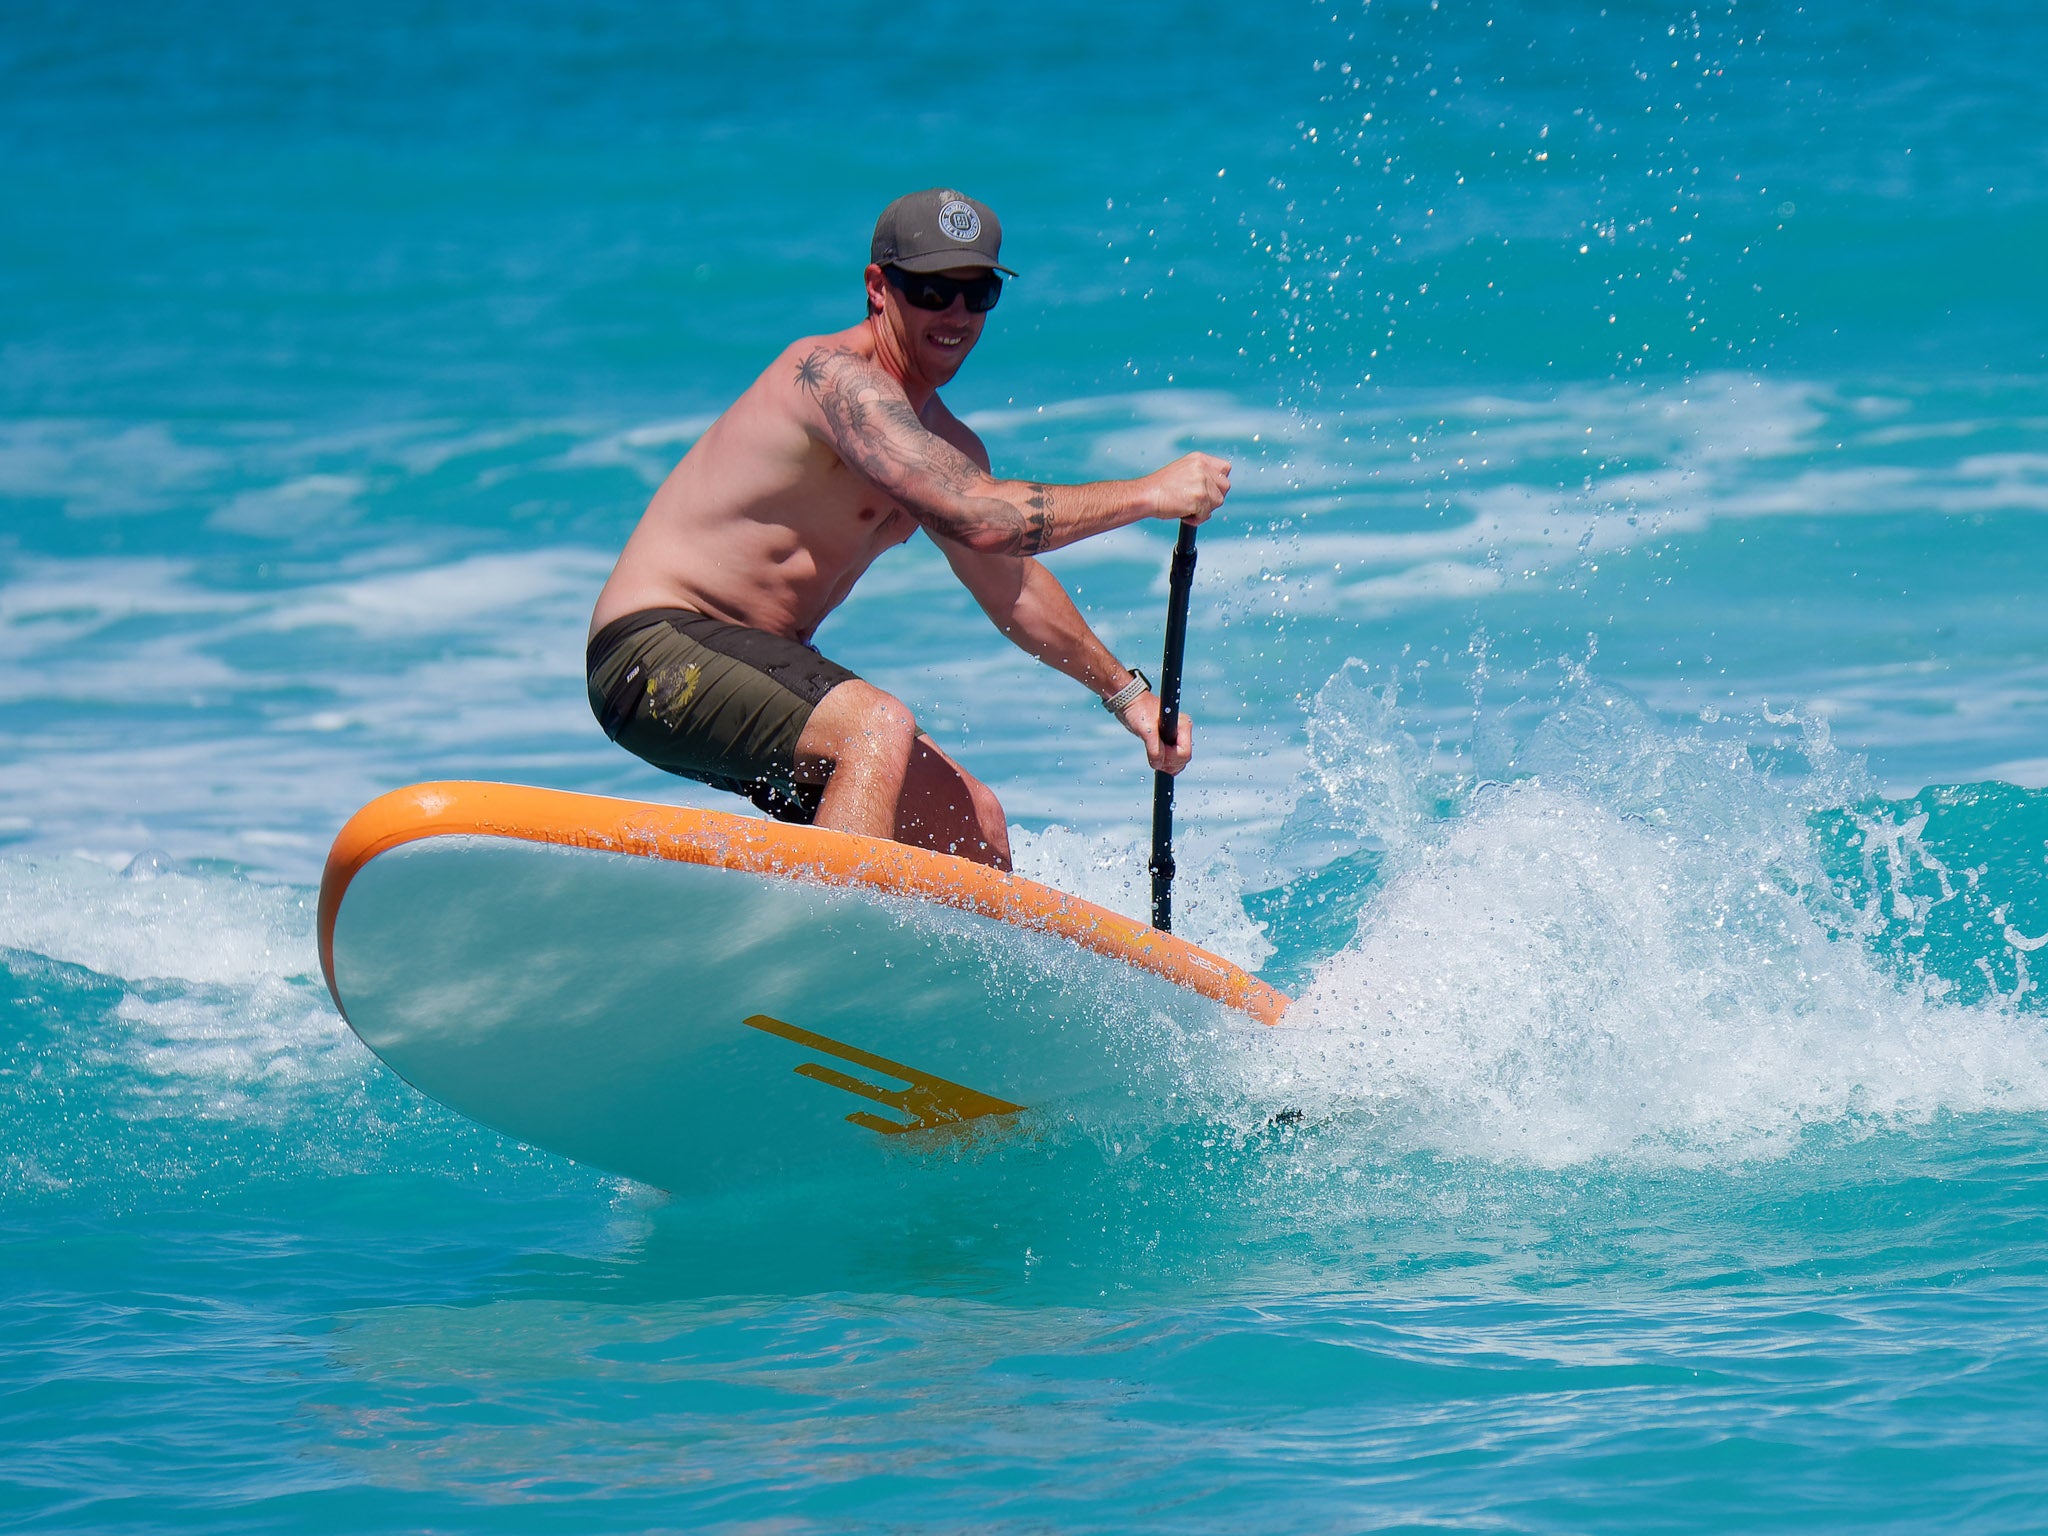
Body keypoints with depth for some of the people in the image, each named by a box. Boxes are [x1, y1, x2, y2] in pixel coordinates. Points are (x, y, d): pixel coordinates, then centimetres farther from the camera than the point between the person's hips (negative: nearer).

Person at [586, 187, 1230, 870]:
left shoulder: (947, 445, 11)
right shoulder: (834, 375, -20)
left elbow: (1009, 583, 27)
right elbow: (979, 518, -30)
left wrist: (1127, 694, 27)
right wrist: (1149, 495, -23)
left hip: (762, 667, 10)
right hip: (658, 650, -10)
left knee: (975, 830, 10)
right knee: (879, 725, -33)